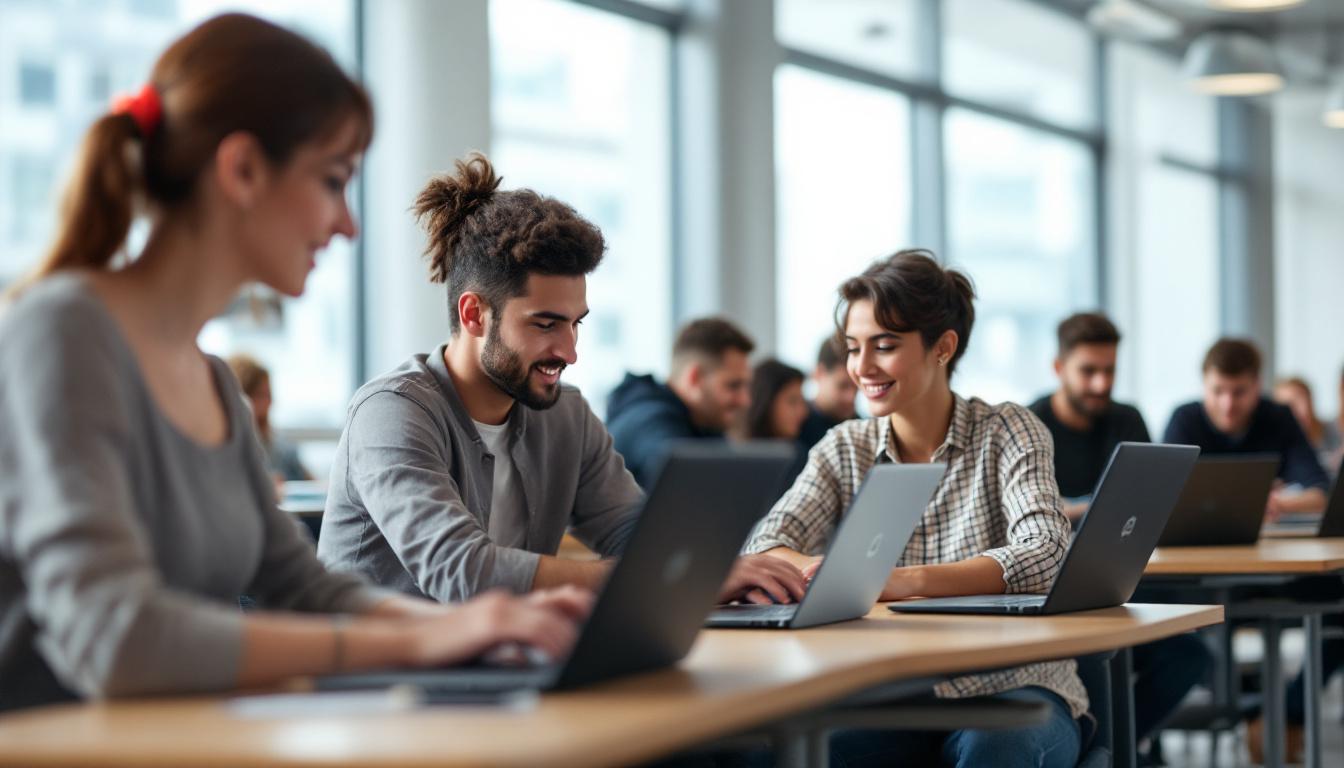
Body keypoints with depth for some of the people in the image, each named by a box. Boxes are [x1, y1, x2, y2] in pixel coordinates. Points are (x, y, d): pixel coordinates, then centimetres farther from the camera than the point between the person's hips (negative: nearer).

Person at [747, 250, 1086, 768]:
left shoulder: (1007, 432, -2)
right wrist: (817, 570, -30)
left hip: (1010, 690, -1)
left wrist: (907, 581, -34)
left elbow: (1044, 556, -18)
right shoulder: (844, 449, 9)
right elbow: (764, 548, -5)